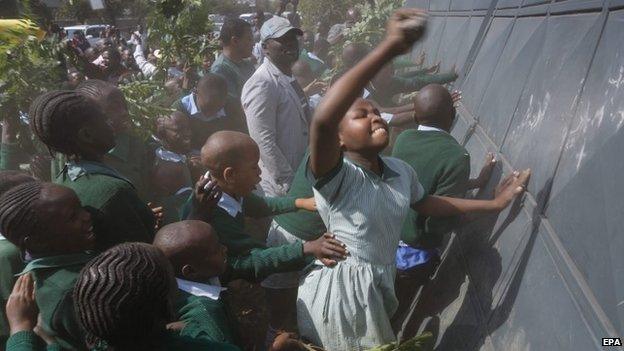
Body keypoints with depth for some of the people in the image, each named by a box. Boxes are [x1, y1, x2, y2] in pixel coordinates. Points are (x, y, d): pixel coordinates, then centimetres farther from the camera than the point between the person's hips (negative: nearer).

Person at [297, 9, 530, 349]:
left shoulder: (401, 170, -1)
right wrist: (391, 46, -49)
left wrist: (494, 203, 18)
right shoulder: (335, 177, -25)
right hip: (338, 293, -7)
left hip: (378, 291, 7)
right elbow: (322, 120, -45)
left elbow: (425, 203, 18)